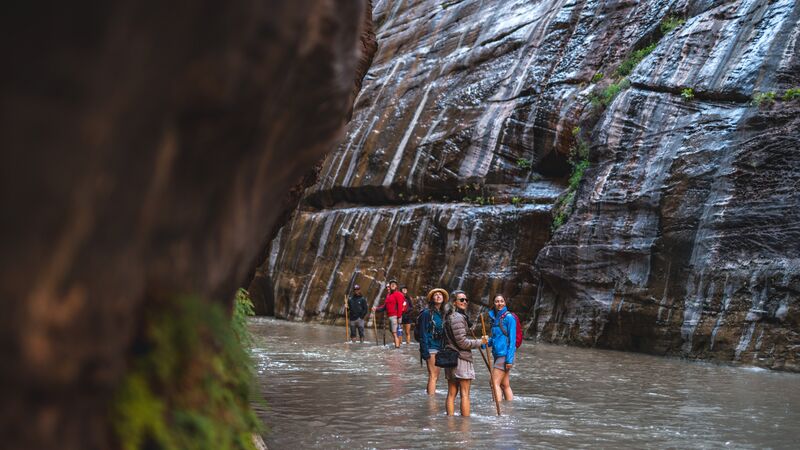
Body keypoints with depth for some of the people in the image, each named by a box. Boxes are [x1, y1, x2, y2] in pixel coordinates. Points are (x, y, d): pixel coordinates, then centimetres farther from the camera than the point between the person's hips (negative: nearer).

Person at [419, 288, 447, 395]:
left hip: (438, 348, 8)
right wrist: (425, 352, -18)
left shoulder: (441, 314, 13)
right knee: (433, 376, -9)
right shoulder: (427, 313, -9)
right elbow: (423, 333, -12)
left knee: (435, 376, 12)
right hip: (431, 347, -8)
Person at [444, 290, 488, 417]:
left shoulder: (448, 316, 15)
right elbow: (462, 342, -17)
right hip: (461, 358, -9)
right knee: (465, 394, -4)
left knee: (451, 394, 10)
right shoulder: (458, 318, -15)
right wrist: (480, 342, -8)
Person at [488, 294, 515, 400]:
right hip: (497, 354, 8)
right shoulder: (494, 317, 13)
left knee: (495, 383, -11)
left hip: (505, 354, -8)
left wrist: (509, 359, -19)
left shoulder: (509, 317, -10)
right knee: (505, 385, 10)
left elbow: (512, 339, -14)